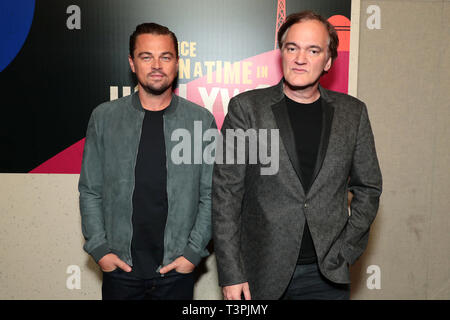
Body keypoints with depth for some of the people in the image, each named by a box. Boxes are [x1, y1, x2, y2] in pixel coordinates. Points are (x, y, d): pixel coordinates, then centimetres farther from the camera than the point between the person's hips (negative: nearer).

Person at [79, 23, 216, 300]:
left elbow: (210, 195, -1)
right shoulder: (104, 117, 1)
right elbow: (90, 191, 4)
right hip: (119, 267, 1)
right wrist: (99, 248, -3)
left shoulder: (201, 120, -2)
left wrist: (194, 251, -6)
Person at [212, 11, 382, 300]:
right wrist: (231, 274, -9)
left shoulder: (352, 112, 3)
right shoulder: (246, 108, -4)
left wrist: (345, 252, 1)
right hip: (260, 273, -1)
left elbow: (368, 188, 9)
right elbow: (226, 192, -6)